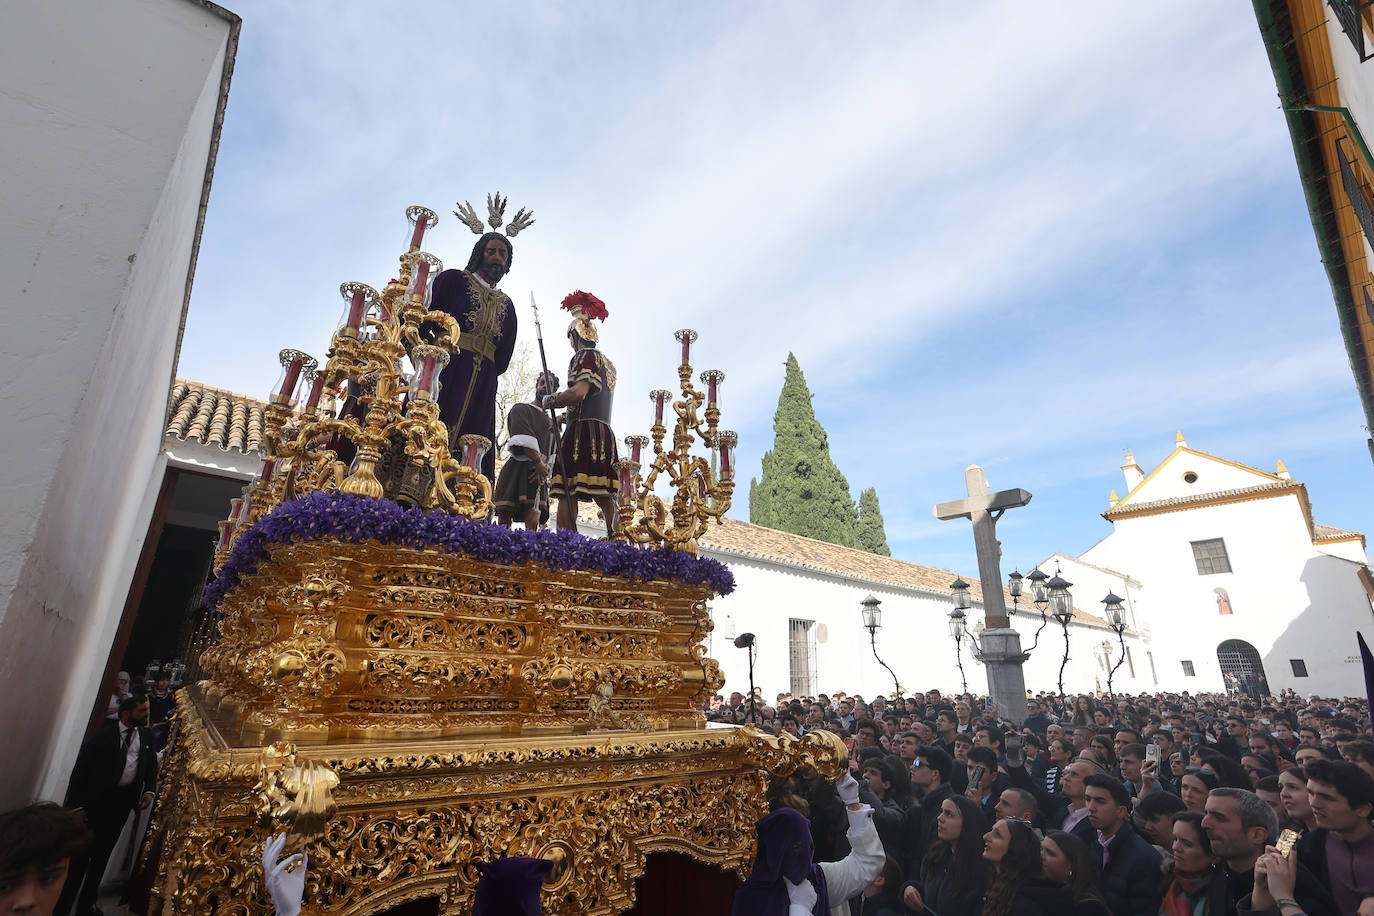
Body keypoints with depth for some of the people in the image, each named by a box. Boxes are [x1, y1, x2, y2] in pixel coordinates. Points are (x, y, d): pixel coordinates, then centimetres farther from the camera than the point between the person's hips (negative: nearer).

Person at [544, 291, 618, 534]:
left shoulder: (586, 356, -2)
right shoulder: (607, 363, 25)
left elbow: (579, 393, -17)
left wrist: (550, 401, -2)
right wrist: (567, 415, 32)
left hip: (584, 430, -9)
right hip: (604, 433, 9)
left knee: (567, 494, -12)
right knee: (604, 497, 2)